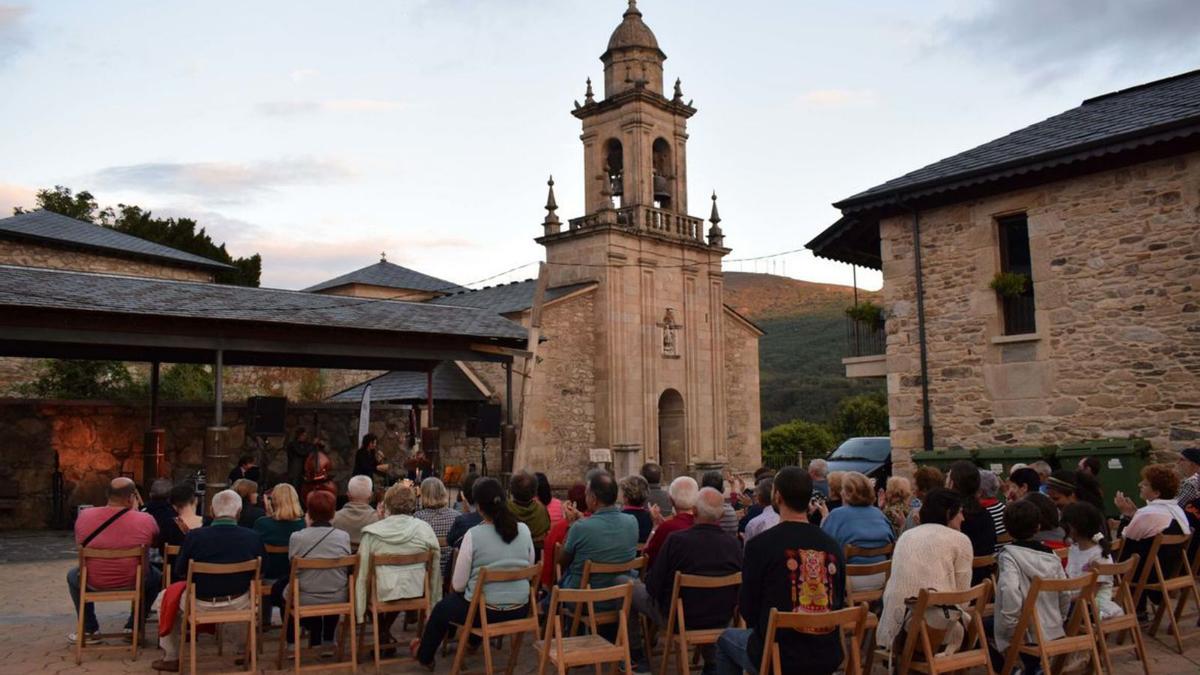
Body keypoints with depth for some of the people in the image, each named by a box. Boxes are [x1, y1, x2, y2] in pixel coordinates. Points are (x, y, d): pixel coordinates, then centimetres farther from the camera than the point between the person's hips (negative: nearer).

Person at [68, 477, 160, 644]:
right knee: (156, 577, 32)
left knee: (73, 575, 35)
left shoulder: (84, 516, -12)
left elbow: (80, 544, 7)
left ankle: (90, 629, 33)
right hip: (133, 582, -1)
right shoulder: (146, 520, -17)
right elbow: (154, 541, 5)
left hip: (94, 583, 1)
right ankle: (133, 627, 27)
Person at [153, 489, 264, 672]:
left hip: (200, 605, -1)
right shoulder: (253, 537, -14)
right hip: (238, 605, 1)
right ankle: (244, 650, 47)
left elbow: (179, 572, -4)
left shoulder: (194, 536, -18)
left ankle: (171, 658, 33)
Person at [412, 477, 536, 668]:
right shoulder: (524, 530, -5)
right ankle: (473, 642, 60)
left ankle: (424, 655, 50)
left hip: (485, 611, -5)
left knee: (442, 607, 26)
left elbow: (458, 585, -11)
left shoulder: (473, 534, -17)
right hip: (520, 610, 5)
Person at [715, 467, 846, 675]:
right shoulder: (833, 546, -3)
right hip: (829, 658, 4)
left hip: (780, 658, -4)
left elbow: (747, 610, -6)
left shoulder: (760, 545, -15)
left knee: (726, 638, 25)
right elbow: (839, 603, 8)